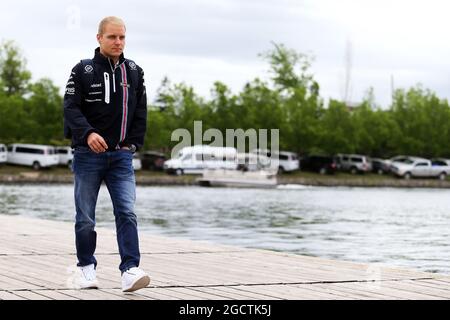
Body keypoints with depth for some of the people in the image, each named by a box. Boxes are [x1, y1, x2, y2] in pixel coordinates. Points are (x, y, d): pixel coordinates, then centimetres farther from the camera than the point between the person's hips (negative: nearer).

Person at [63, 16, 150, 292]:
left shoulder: (134, 71, 9)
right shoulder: (83, 71, -3)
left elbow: (140, 112, 12)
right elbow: (71, 108, -11)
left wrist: (133, 144, 3)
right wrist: (88, 134, -27)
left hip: (121, 156, 2)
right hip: (88, 155, -2)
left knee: (127, 212, -12)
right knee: (86, 217, 7)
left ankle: (130, 270, -17)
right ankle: (87, 268, 22)